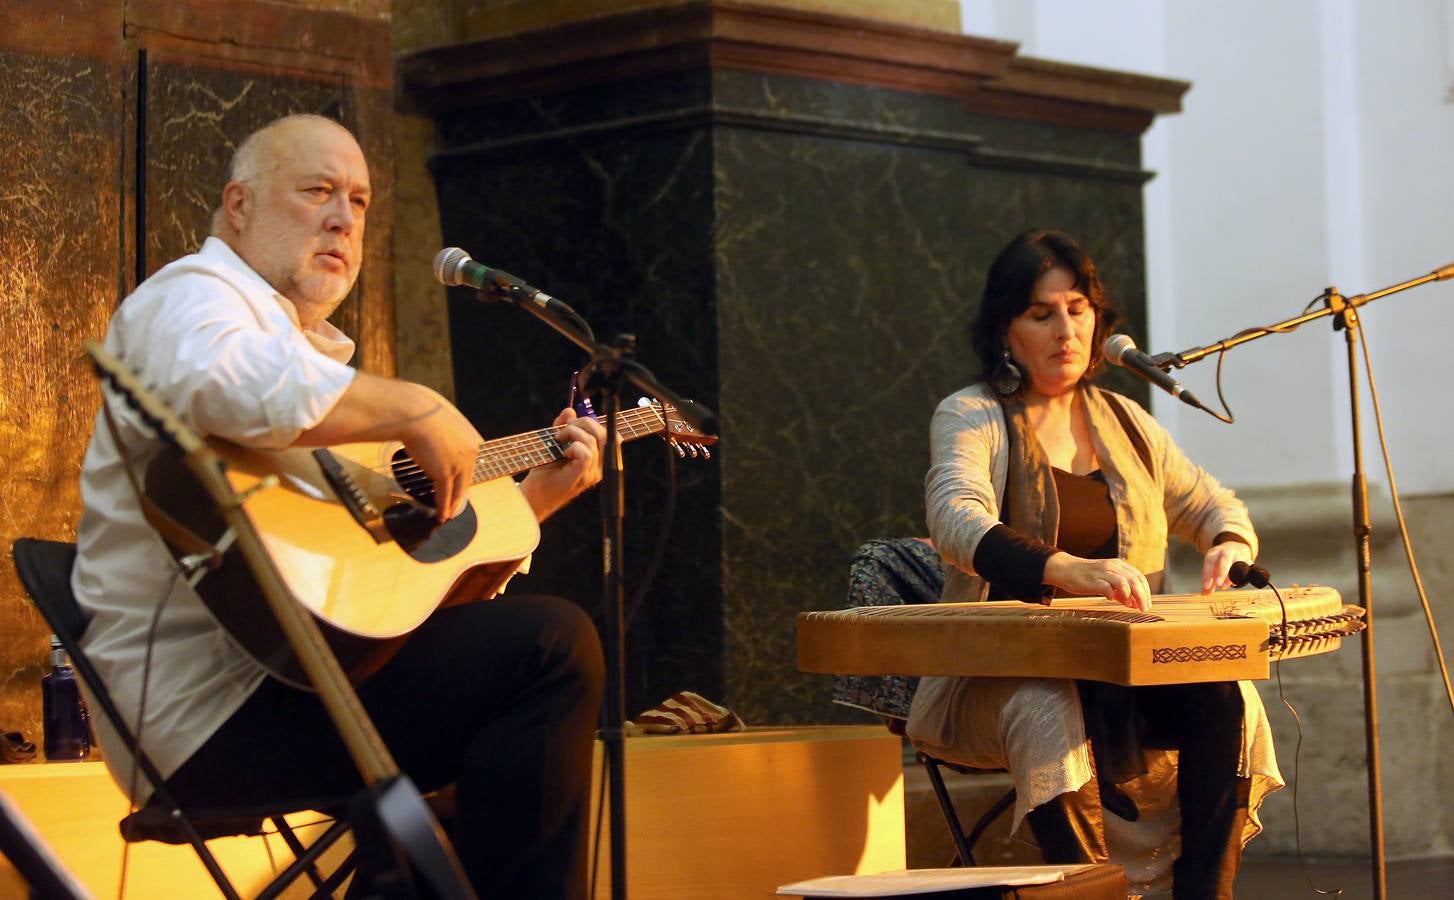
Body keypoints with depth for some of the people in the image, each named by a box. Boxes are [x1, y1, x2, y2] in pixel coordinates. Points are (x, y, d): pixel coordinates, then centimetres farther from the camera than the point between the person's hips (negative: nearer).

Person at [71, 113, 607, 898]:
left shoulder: (314, 351, 27)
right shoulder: (194, 294, -3)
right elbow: (214, 378, -30)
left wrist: (539, 491, 18)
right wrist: (415, 410, -23)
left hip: (285, 668, 10)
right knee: (553, 645, -21)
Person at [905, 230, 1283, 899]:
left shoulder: (1124, 422, 15)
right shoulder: (971, 418, -3)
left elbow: (1213, 506, 23)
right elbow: (958, 522, -23)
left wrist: (1229, 546, -4)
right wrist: (1071, 572, -42)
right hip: (998, 673, -4)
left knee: (1227, 697, -24)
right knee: (1052, 714, -37)